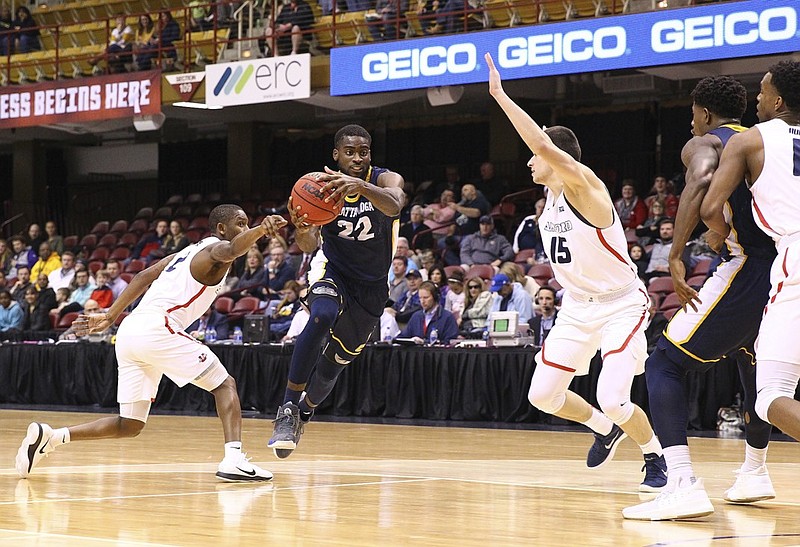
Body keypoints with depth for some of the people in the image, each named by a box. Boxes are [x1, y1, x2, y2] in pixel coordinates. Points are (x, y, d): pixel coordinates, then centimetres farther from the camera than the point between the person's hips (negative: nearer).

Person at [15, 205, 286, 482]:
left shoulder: (189, 252, 28)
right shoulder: (213, 249, 1)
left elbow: (143, 277, 27)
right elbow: (229, 251, -25)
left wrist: (110, 317, 27)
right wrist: (260, 230, -44)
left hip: (128, 333, 8)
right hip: (157, 330, -8)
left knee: (129, 425, 12)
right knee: (224, 384, 0)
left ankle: (49, 436, 3)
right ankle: (234, 459, -17)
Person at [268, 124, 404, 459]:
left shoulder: (385, 179, -16)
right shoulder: (322, 185, -12)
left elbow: (394, 206, -41)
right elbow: (308, 245, -18)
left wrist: (361, 186, -60)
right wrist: (302, 229, -43)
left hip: (371, 285, 1)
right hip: (332, 269, -1)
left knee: (337, 360, 8)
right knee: (321, 318, -34)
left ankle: (304, 413, 40)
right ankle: (288, 410, -30)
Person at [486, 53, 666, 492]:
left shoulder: (582, 184, -21)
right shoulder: (551, 196, 4)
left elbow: (545, 144, -37)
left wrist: (501, 96, -36)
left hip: (620, 305, -9)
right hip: (577, 306, 9)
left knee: (612, 400, -20)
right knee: (543, 396, 5)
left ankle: (655, 459, 8)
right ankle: (606, 430, 32)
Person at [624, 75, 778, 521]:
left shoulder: (704, 144, 5)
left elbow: (701, 182, -18)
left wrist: (676, 257, -20)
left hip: (747, 268, -7)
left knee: (665, 364, -3)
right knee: (753, 364, 34)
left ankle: (684, 485, -20)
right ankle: (755, 473, 43)